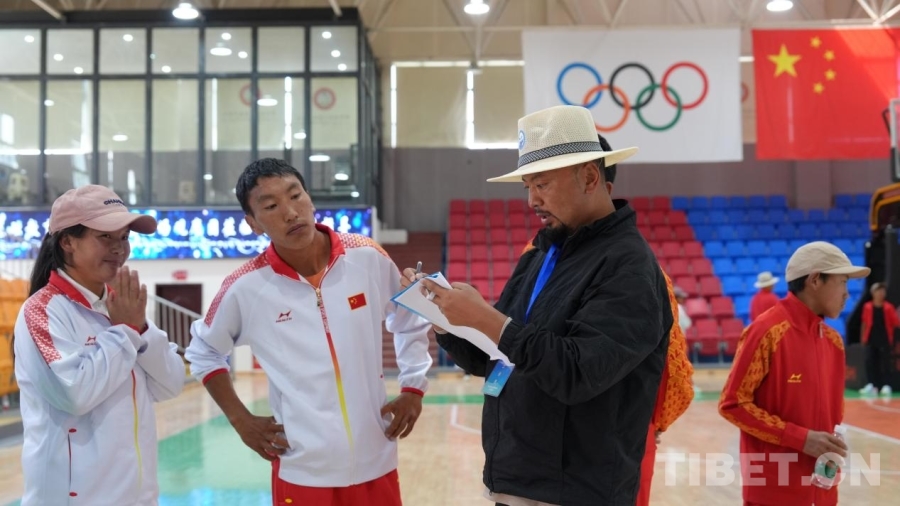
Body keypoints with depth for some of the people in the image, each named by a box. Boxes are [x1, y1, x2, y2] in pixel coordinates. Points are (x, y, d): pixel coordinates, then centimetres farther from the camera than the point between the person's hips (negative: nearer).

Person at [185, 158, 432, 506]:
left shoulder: (369, 258, -6)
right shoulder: (245, 287, -10)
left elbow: (410, 322, 12)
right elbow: (203, 352, 8)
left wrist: (413, 389, 5)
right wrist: (240, 420, 1)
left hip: (376, 465, 2)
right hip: (303, 474, -1)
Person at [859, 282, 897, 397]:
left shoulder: (888, 307, -4)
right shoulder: (867, 307, 1)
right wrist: (863, 337, 9)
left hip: (885, 340, -2)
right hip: (871, 340, 2)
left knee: (885, 363, -1)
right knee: (870, 362, 2)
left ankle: (885, 386, 4)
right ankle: (872, 385, 10)